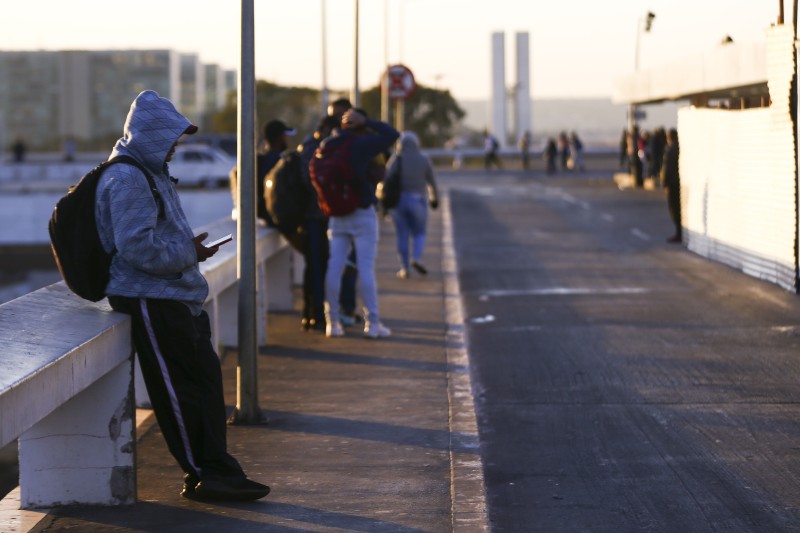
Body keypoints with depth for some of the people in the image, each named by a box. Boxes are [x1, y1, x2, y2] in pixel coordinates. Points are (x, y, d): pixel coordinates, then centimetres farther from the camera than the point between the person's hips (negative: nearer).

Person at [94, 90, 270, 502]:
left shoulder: (148, 173, 21)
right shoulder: (126, 179, -15)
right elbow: (137, 247, -23)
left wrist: (189, 248, 11)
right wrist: (189, 252, -12)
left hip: (173, 297, 11)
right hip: (150, 300, -11)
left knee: (205, 376, 9)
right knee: (180, 388, -6)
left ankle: (214, 471, 13)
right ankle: (203, 474, 0)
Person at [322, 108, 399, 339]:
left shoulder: (327, 145, 3)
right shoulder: (362, 145, -14)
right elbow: (392, 134, -11)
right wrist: (367, 122, -8)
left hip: (336, 215, 5)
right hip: (362, 213, -5)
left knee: (334, 268, 4)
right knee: (366, 268, -2)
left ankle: (332, 322, 5)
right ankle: (372, 323, 0)